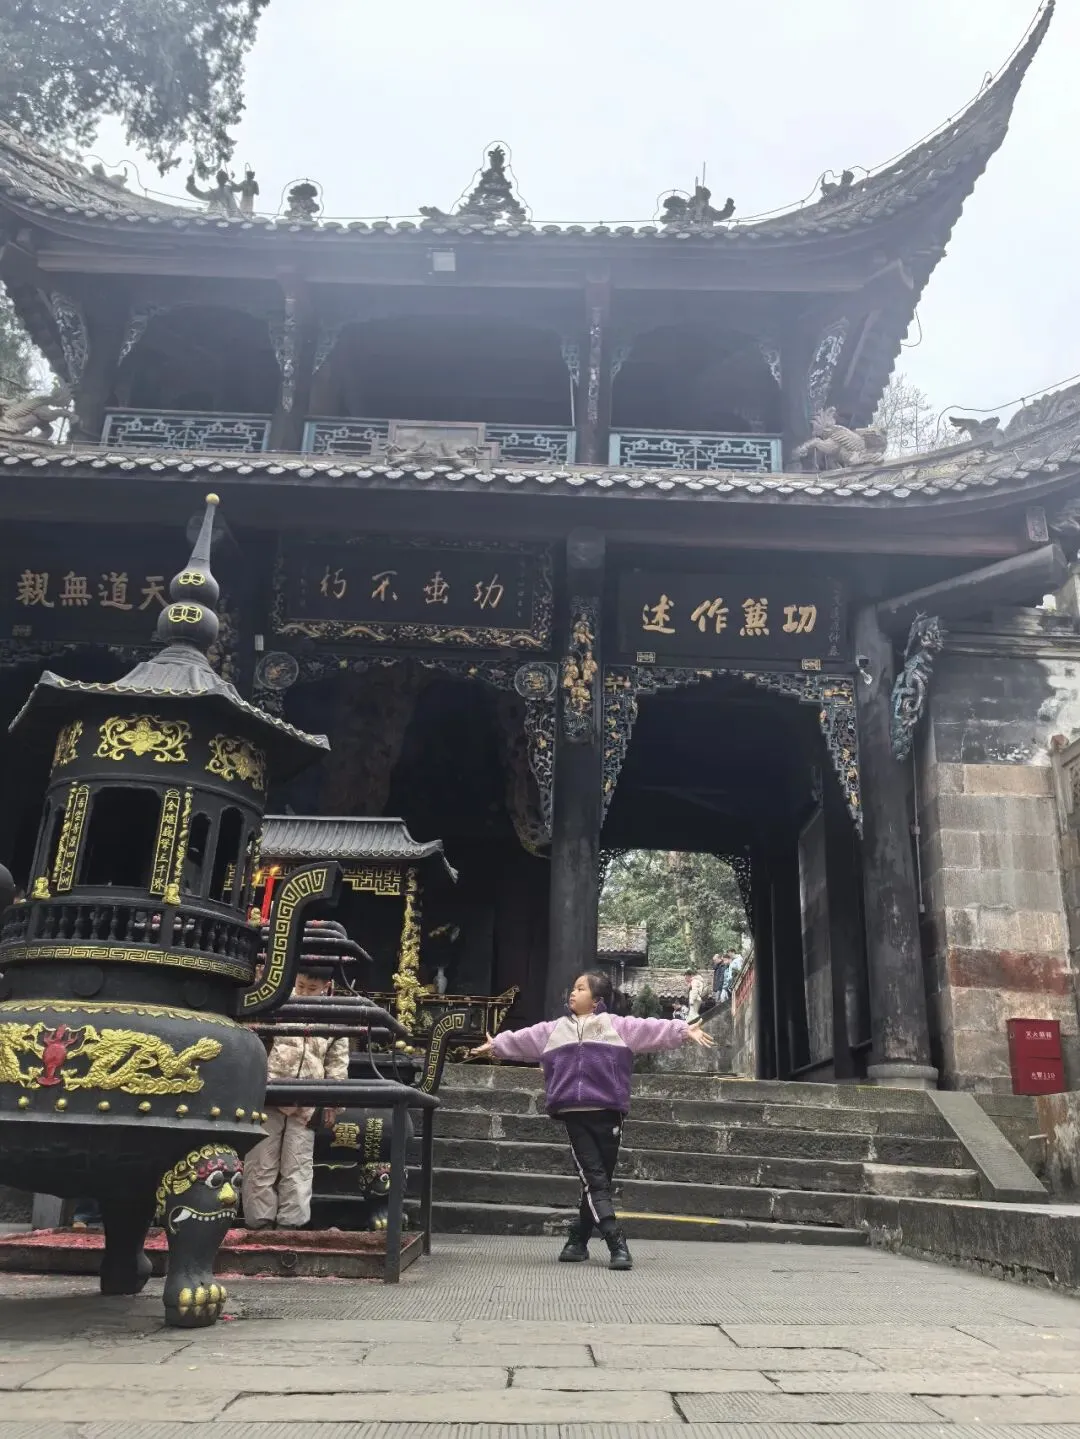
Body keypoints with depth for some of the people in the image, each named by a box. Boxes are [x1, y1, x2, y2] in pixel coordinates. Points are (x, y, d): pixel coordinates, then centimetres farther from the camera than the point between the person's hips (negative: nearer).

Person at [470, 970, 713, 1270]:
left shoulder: (618, 1026, 3)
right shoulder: (554, 1030, 15)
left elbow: (654, 1029, -6)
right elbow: (521, 1040, 25)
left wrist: (685, 1031, -17)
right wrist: (496, 1045, 29)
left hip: (607, 1113, -1)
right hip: (574, 1114, 2)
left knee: (600, 1180, 5)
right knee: (593, 1179, -9)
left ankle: (578, 1238, 21)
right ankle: (616, 1244, -11)